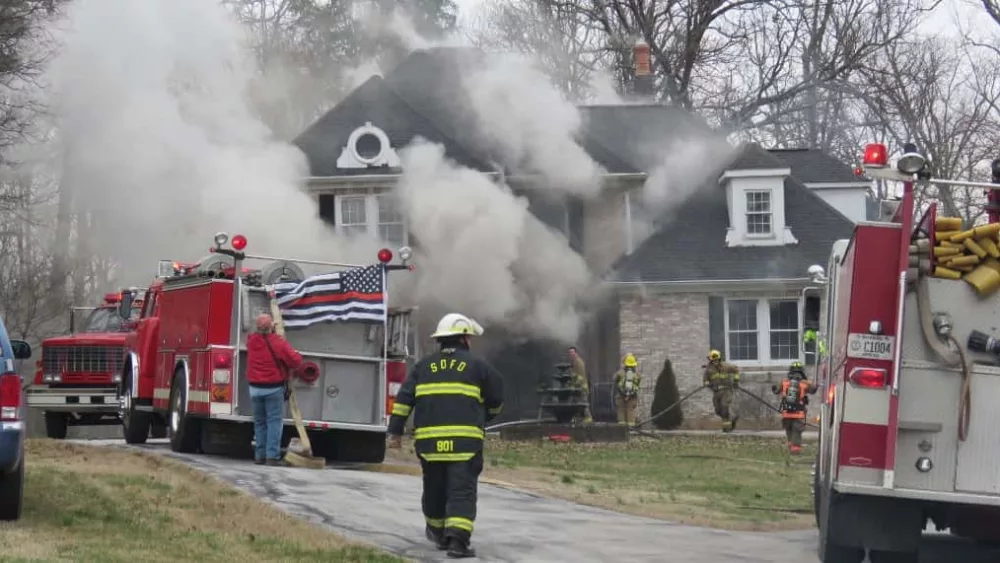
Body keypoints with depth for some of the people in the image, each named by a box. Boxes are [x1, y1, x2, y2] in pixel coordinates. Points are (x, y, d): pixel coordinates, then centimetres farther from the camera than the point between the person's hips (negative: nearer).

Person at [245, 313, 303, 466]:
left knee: (260, 423, 14)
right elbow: (296, 360, -16)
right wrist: (290, 367, 5)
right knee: (274, 422, -2)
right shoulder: (278, 342, -15)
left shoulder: (251, 341, 0)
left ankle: (259, 455, 14)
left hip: (255, 388, 5)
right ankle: (272, 456, -9)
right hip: (274, 388, -5)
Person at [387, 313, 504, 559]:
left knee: (434, 487, 19)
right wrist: (485, 417, 32)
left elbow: (404, 398, 8)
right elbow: (496, 398, 12)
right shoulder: (477, 365, 6)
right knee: (462, 490, -7)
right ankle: (458, 539, -20)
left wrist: (395, 431, 9)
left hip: (429, 438, 4)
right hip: (465, 439, -4)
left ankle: (438, 532, 36)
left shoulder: (424, 366, 15)